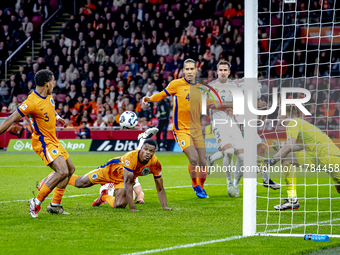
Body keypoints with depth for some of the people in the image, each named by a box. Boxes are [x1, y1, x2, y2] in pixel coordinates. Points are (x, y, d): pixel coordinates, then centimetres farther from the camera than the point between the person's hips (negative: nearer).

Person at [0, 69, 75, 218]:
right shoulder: (32, 102, -24)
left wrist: (57, 117, 23)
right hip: (43, 142, -10)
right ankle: (36, 202, -15)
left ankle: (55, 205, 20)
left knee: (70, 169, 15)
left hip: (53, 141, 10)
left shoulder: (48, 96, 3)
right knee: (62, 171, -23)